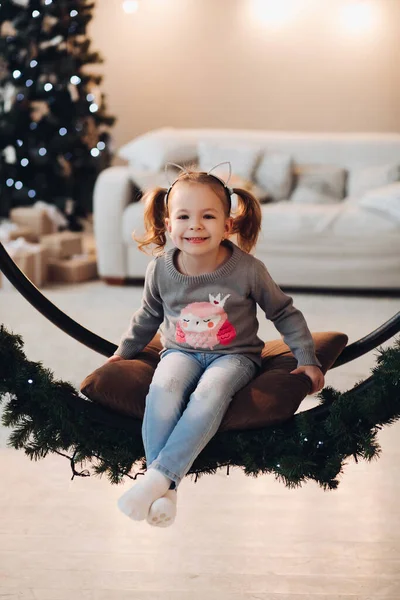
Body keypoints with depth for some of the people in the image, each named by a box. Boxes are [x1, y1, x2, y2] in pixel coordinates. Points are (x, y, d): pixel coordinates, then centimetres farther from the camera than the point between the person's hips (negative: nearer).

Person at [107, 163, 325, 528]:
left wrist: (307, 360, 1)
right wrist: (125, 350, 23)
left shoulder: (247, 269, -14)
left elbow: (284, 313, 1)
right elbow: (149, 316, 15)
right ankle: (167, 489, -31)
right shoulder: (161, 269, -7)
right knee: (163, 390, -31)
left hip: (234, 354, -2)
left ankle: (157, 477, -36)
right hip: (181, 351, 2)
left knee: (209, 395, -35)